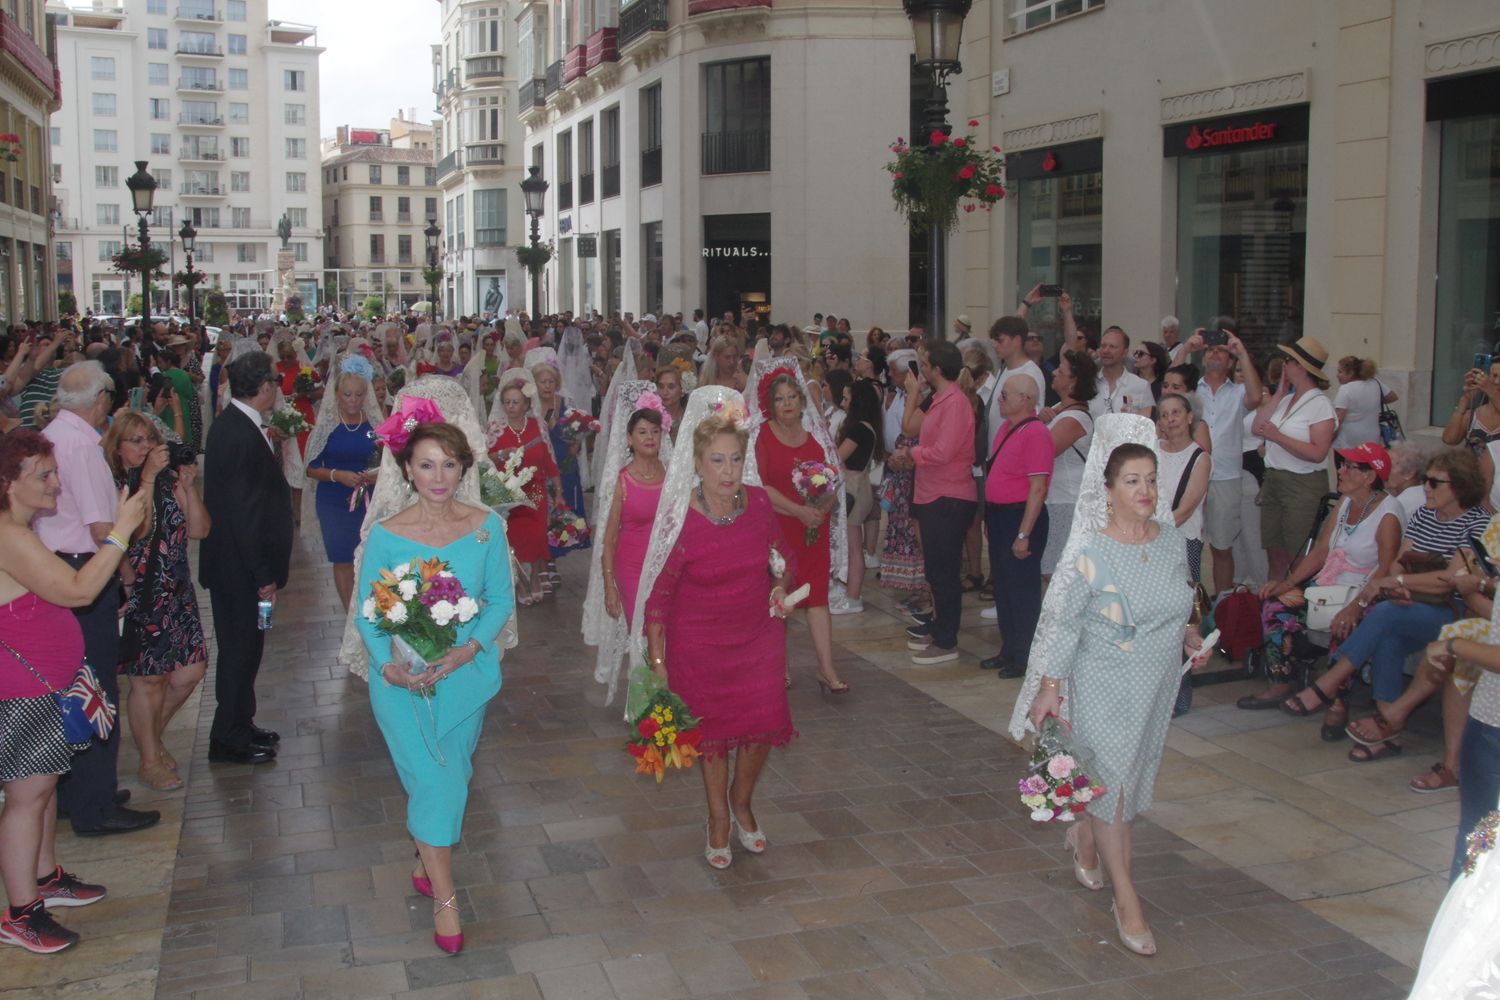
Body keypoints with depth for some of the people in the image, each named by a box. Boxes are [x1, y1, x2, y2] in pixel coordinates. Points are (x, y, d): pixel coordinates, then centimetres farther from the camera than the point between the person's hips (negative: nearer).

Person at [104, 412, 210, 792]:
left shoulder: (169, 478, 6)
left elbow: (199, 530, 0)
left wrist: (188, 486, -11)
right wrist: (147, 476, -25)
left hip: (177, 590, 6)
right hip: (138, 594, -5)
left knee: (191, 670, 6)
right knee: (149, 678, 2)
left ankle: (154, 735, 32)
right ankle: (149, 760, 19)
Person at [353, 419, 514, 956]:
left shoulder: (487, 526, -6)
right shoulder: (386, 535, -10)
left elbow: (501, 600, -1)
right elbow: (367, 613, -4)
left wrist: (469, 649, -17)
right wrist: (390, 666, -19)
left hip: (467, 673, 2)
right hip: (403, 679, -2)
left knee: (451, 776, 14)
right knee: (433, 782, -7)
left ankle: (426, 862, 40)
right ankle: (444, 899, 7)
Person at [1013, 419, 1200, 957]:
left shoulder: (1172, 542, -2)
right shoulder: (1089, 554, -18)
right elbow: (1062, 622, -12)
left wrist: (1186, 633, 3)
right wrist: (1049, 685, -12)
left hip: (1158, 684, 6)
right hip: (1104, 686, -6)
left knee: (1132, 776, 18)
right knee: (1111, 781, -3)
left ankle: (1084, 837, 46)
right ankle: (1126, 900, 7)